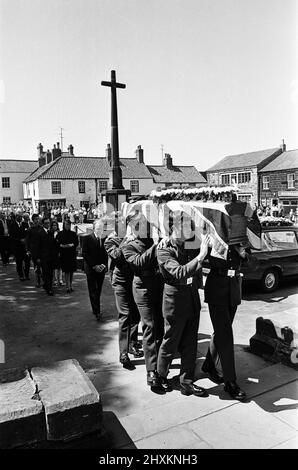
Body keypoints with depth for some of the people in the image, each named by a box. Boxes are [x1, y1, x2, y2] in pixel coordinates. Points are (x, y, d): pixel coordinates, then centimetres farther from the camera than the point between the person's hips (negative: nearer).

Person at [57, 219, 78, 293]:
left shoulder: (73, 233, 7)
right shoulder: (60, 234, 2)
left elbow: (77, 242, 4)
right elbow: (57, 243, 1)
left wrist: (72, 244, -13)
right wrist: (62, 245, -17)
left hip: (72, 254, 2)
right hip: (64, 254, -2)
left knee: (71, 270, 6)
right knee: (67, 271, -6)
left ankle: (70, 285, 19)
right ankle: (68, 287, -4)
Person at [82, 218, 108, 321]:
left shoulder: (106, 238, 5)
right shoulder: (87, 238, -3)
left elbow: (107, 254, 9)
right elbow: (84, 254, -6)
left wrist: (104, 265, -4)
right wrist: (94, 266, -11)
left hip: (101, 269, 3)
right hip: (91, 269, -3)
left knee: (98, 291, 10)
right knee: (93, 291, -2)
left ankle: (95, 309, 23)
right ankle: (97, 312, -1)